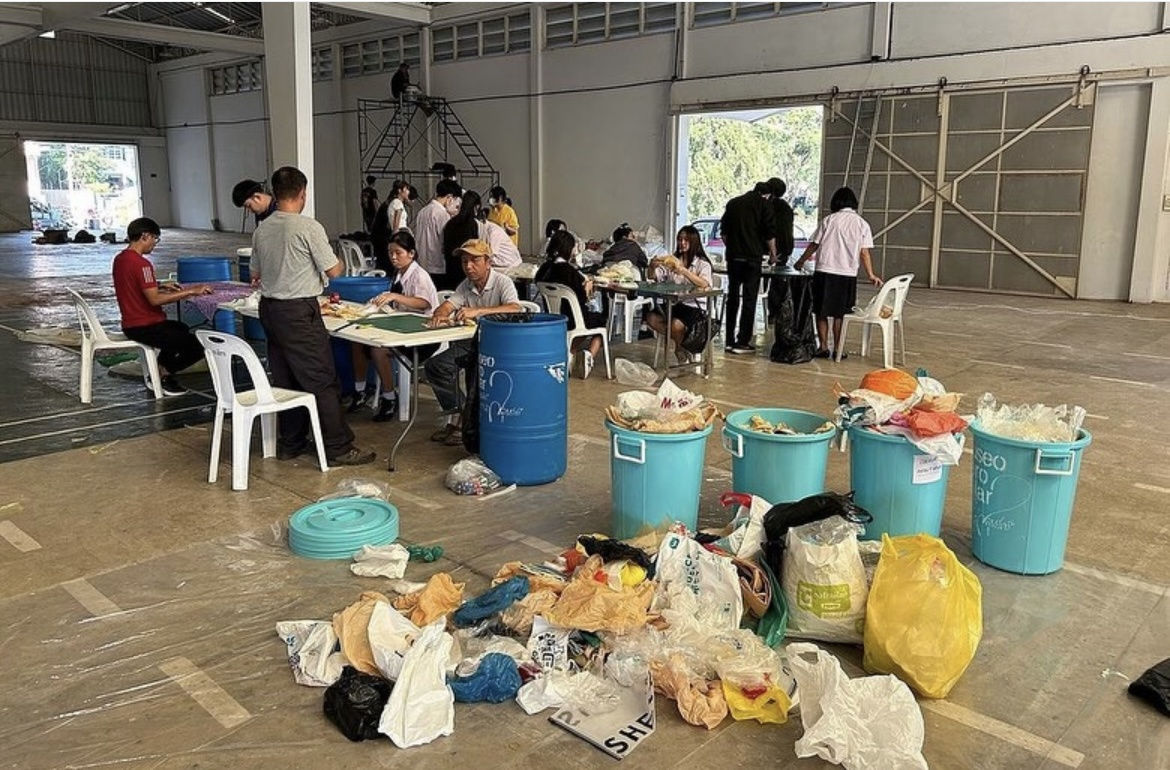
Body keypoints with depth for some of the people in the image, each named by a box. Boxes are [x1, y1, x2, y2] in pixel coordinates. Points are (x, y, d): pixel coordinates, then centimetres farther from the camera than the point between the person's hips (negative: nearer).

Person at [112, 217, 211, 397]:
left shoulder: (120, 259, 8)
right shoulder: (141, 264, -21)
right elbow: (154, 299, -27)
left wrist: (161, 286, 16)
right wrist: (191, 291, -25)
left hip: (131, 323, 10)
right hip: (145, 327, -10)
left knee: (181, 329, 34)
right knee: (197, 347, -13)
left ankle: (159, 371, 25)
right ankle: (164, 375, 6)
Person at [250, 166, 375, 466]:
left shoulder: (261, 230, 7)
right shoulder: (309, 227, -13)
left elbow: (256, 273, 17)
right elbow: (333, 271, -9)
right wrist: (341, 264, 13)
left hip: (269, 309, 8)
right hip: (299, 312, -7)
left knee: (285, 380, 15)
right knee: (322, 382, -3)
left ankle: (290, 442, 22)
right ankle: (338, 447, 1)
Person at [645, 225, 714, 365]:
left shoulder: (702, 263, -1)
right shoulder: (672, 260, 13)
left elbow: (703, 284, -21)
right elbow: (654, 278, 4)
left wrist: (683, 270, -33)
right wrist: (652, 267, -19)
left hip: (694, 306, -5)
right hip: (672, 304, 5)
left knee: (676, 324, -33)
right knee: (651, 317, -22)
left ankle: (680, 348, 3)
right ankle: (682, 340, -1)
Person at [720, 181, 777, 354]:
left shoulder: (733, 203, 14)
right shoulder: (764, 204, -1)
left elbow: (724, 231, 17)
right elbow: (770, 234, -5)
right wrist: (773, 254, 9)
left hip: (733, 256, 5)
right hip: (752, 257, -5)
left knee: (732, 297, 11)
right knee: (749, 299, 0)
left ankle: (729, 340, 14)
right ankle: (742, 342, -2)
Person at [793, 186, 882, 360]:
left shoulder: (829, 220, 2)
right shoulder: (862, 224, 4)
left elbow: (814, 245, 4)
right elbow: (864, 252, 0)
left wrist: (801, 261, 18)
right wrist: (871, 275, 5)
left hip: (824, 271, -1)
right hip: (847, 274, 1)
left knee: (821, 312, 8)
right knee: (839, 313, 10)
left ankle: (823, 347, 8)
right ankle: (838, 349, 11)